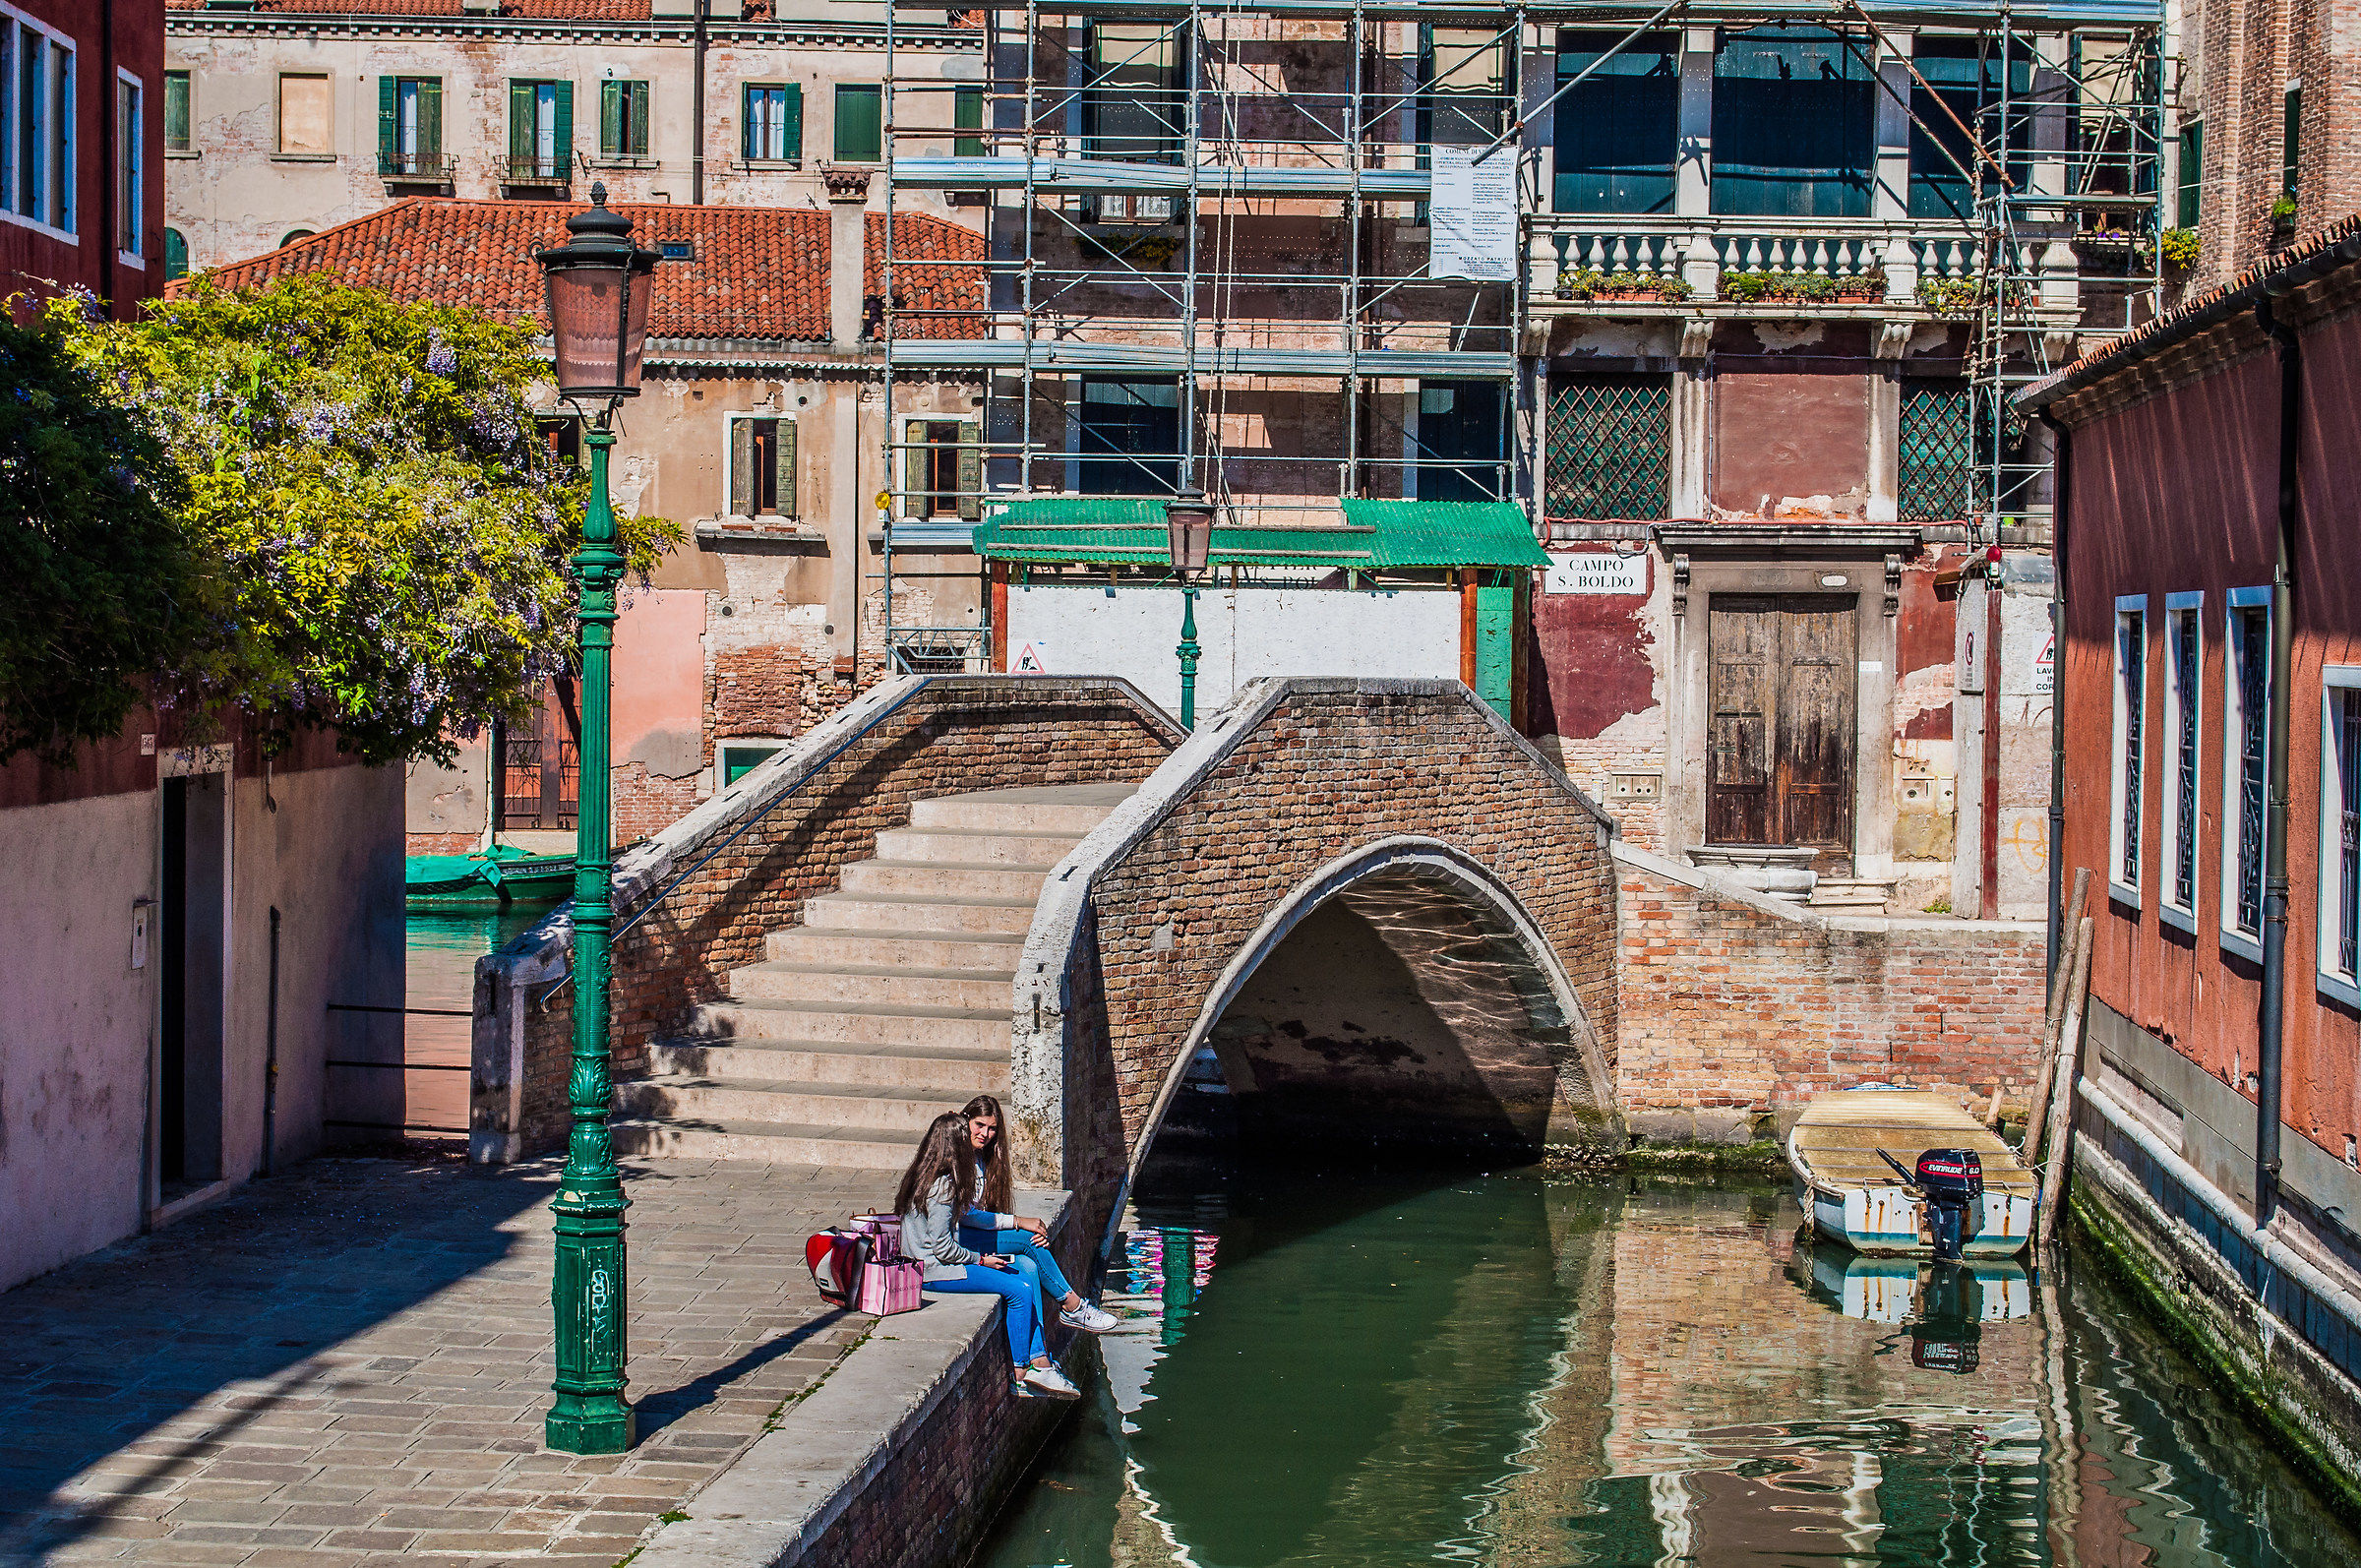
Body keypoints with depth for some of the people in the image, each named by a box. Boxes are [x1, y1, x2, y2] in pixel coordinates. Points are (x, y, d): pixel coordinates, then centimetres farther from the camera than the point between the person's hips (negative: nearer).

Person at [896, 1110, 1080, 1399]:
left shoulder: (922, 1177, 10)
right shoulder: (943, 1186, -20)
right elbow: (942, 1248, -21)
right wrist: (981, 1260, -8)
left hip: (934, 1263, 10)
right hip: (933, 1272, -10)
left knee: (1027, 1276, 3)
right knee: (1020, 1290, -15)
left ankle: (1039, 1362, -5)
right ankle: (1020, 1373, -4)